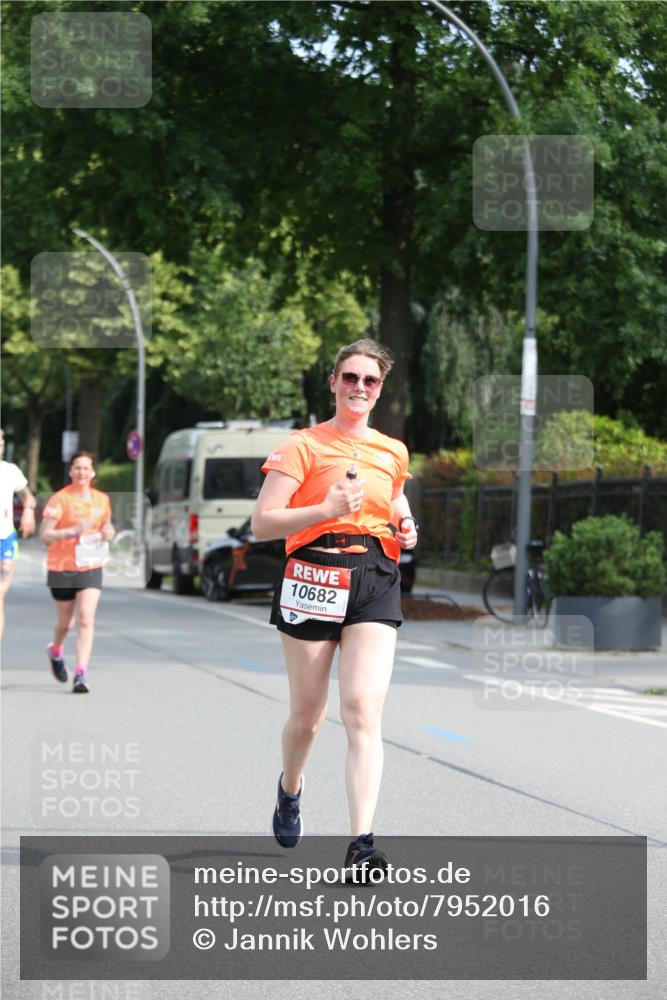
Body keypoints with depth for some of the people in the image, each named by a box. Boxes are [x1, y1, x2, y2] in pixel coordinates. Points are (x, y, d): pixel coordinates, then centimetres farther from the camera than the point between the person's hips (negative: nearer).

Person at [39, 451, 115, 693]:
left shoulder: (102, 499, 6)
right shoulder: (59, 499, -9)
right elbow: (44, 535, -12)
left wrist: (108, 532, -1)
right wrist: (72, 531, -25)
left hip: (91, 567, 2)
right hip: (62, 567, -2)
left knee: (86, 619, -13)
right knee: (66, 622, 12)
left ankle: (81, 675, -14)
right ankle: (56, 651, 46)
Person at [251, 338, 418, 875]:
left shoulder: (393, 452, 14)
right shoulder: (304, 445, 0)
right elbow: (263, 522, -7)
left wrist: (405, 527, 10)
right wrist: (327, 509, -19)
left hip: (376, 583, 2)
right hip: (315, 576, -2)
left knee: (364, 711, -13)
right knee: (307, 716, 8)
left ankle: (362, 844, -19)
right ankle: (290, 787, 43)